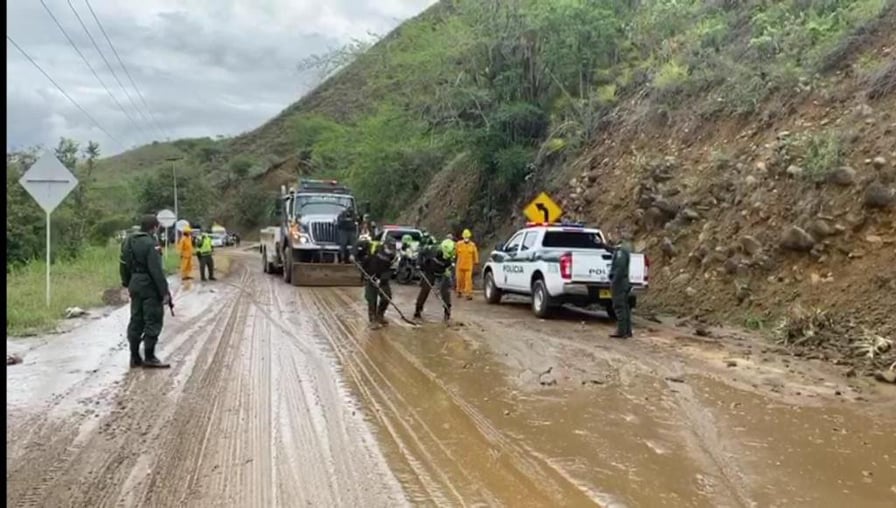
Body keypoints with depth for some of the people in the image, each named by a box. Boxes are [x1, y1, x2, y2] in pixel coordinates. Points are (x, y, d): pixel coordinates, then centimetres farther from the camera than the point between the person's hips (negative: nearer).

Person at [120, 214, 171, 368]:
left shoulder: (127, 242, 9)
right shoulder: (150, 244, -18)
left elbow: (123, 265, 16)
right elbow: (156, 271, -20)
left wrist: (127, 283, 26)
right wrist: (164, 292, -17)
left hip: (135, 286, 8)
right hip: (149, 287, -8)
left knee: (136, 321, 13)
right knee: (153, 321, -1)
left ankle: (135, 357, 18)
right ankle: (149, 357, 2)